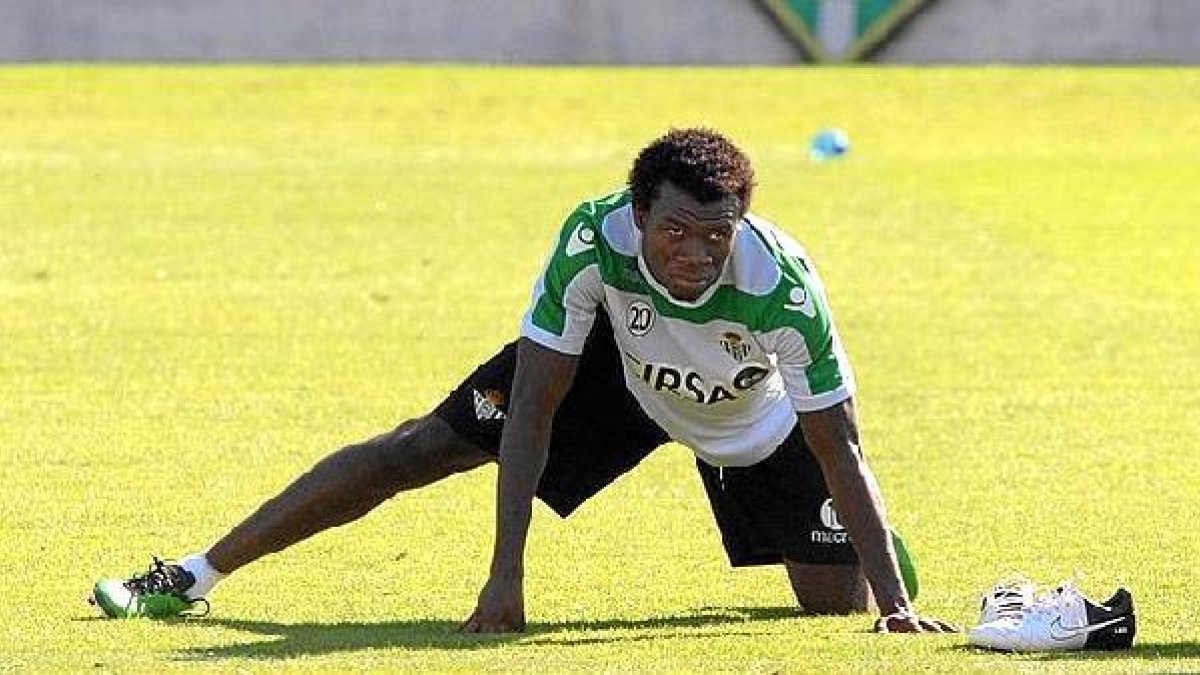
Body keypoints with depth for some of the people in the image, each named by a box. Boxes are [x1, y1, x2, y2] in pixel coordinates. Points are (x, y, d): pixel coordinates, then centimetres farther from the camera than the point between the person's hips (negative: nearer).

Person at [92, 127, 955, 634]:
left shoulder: (781, 285, -41)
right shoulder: (595, 239, -38)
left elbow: (841, 453, -33)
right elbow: (531, 409, -33)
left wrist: (896, 600, -40)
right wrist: (505, 576, -38)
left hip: (750, 421, -1)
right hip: (618, 363, 1)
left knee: (839, 603, -7)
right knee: (419, 449, -6)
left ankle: (884, 559, 34)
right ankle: (194, 578, 3)